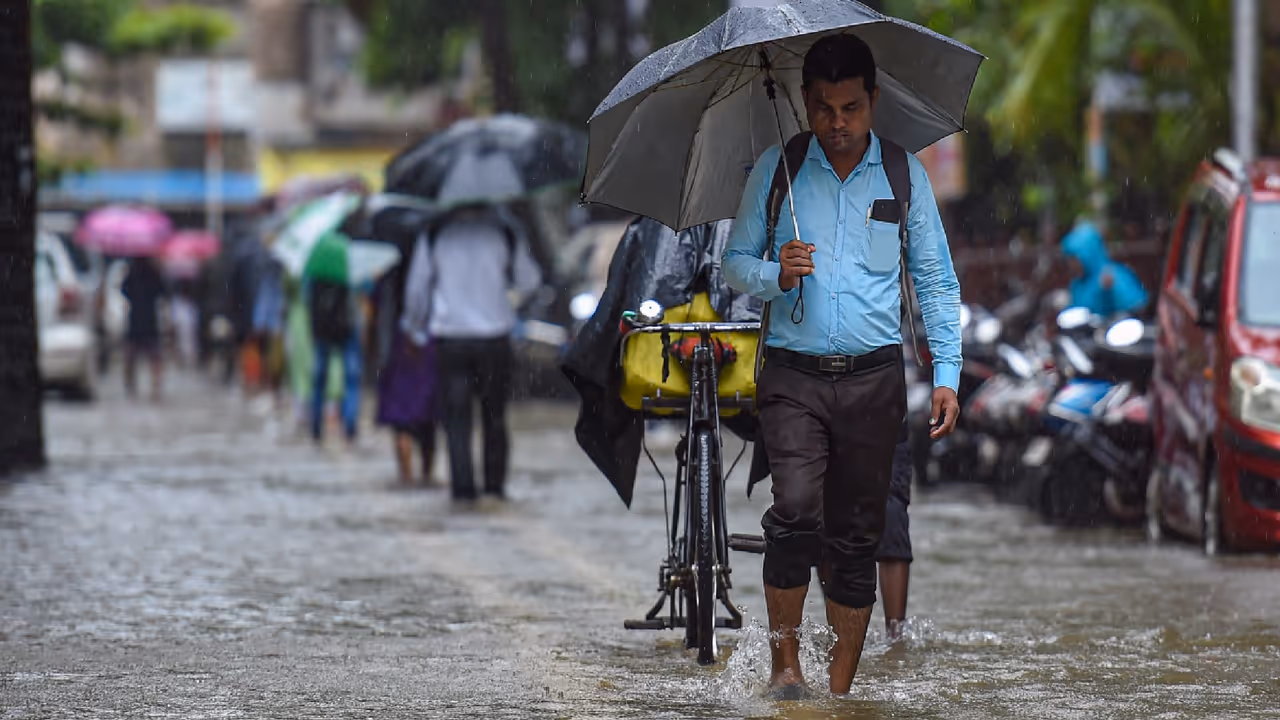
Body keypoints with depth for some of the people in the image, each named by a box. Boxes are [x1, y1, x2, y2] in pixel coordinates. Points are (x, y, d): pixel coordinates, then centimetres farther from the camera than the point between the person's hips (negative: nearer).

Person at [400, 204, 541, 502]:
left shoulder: (434, 234, -2)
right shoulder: (504, 231, -3)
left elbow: (417, 287, 3)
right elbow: (528, 281, 7)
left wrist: (414, 328, 19)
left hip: (449, 337, 0)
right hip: (494, 337, 0)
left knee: (456, 415, 3)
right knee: (494, 416, 13)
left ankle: (463, 486, -5)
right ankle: (495, 484, 13)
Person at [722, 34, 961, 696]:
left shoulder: (904, 174, 8)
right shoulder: (776, 169, 6)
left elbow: (936, 280, 12)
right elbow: (735, 261, 12)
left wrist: (946, 374, 3)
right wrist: (776, 276, -11)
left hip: (873, 375, 1)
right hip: (793, 374, -1)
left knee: (857, 536, 2)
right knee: (797, 511, -20)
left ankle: (840, 690, 10)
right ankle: (784, 663, -8)